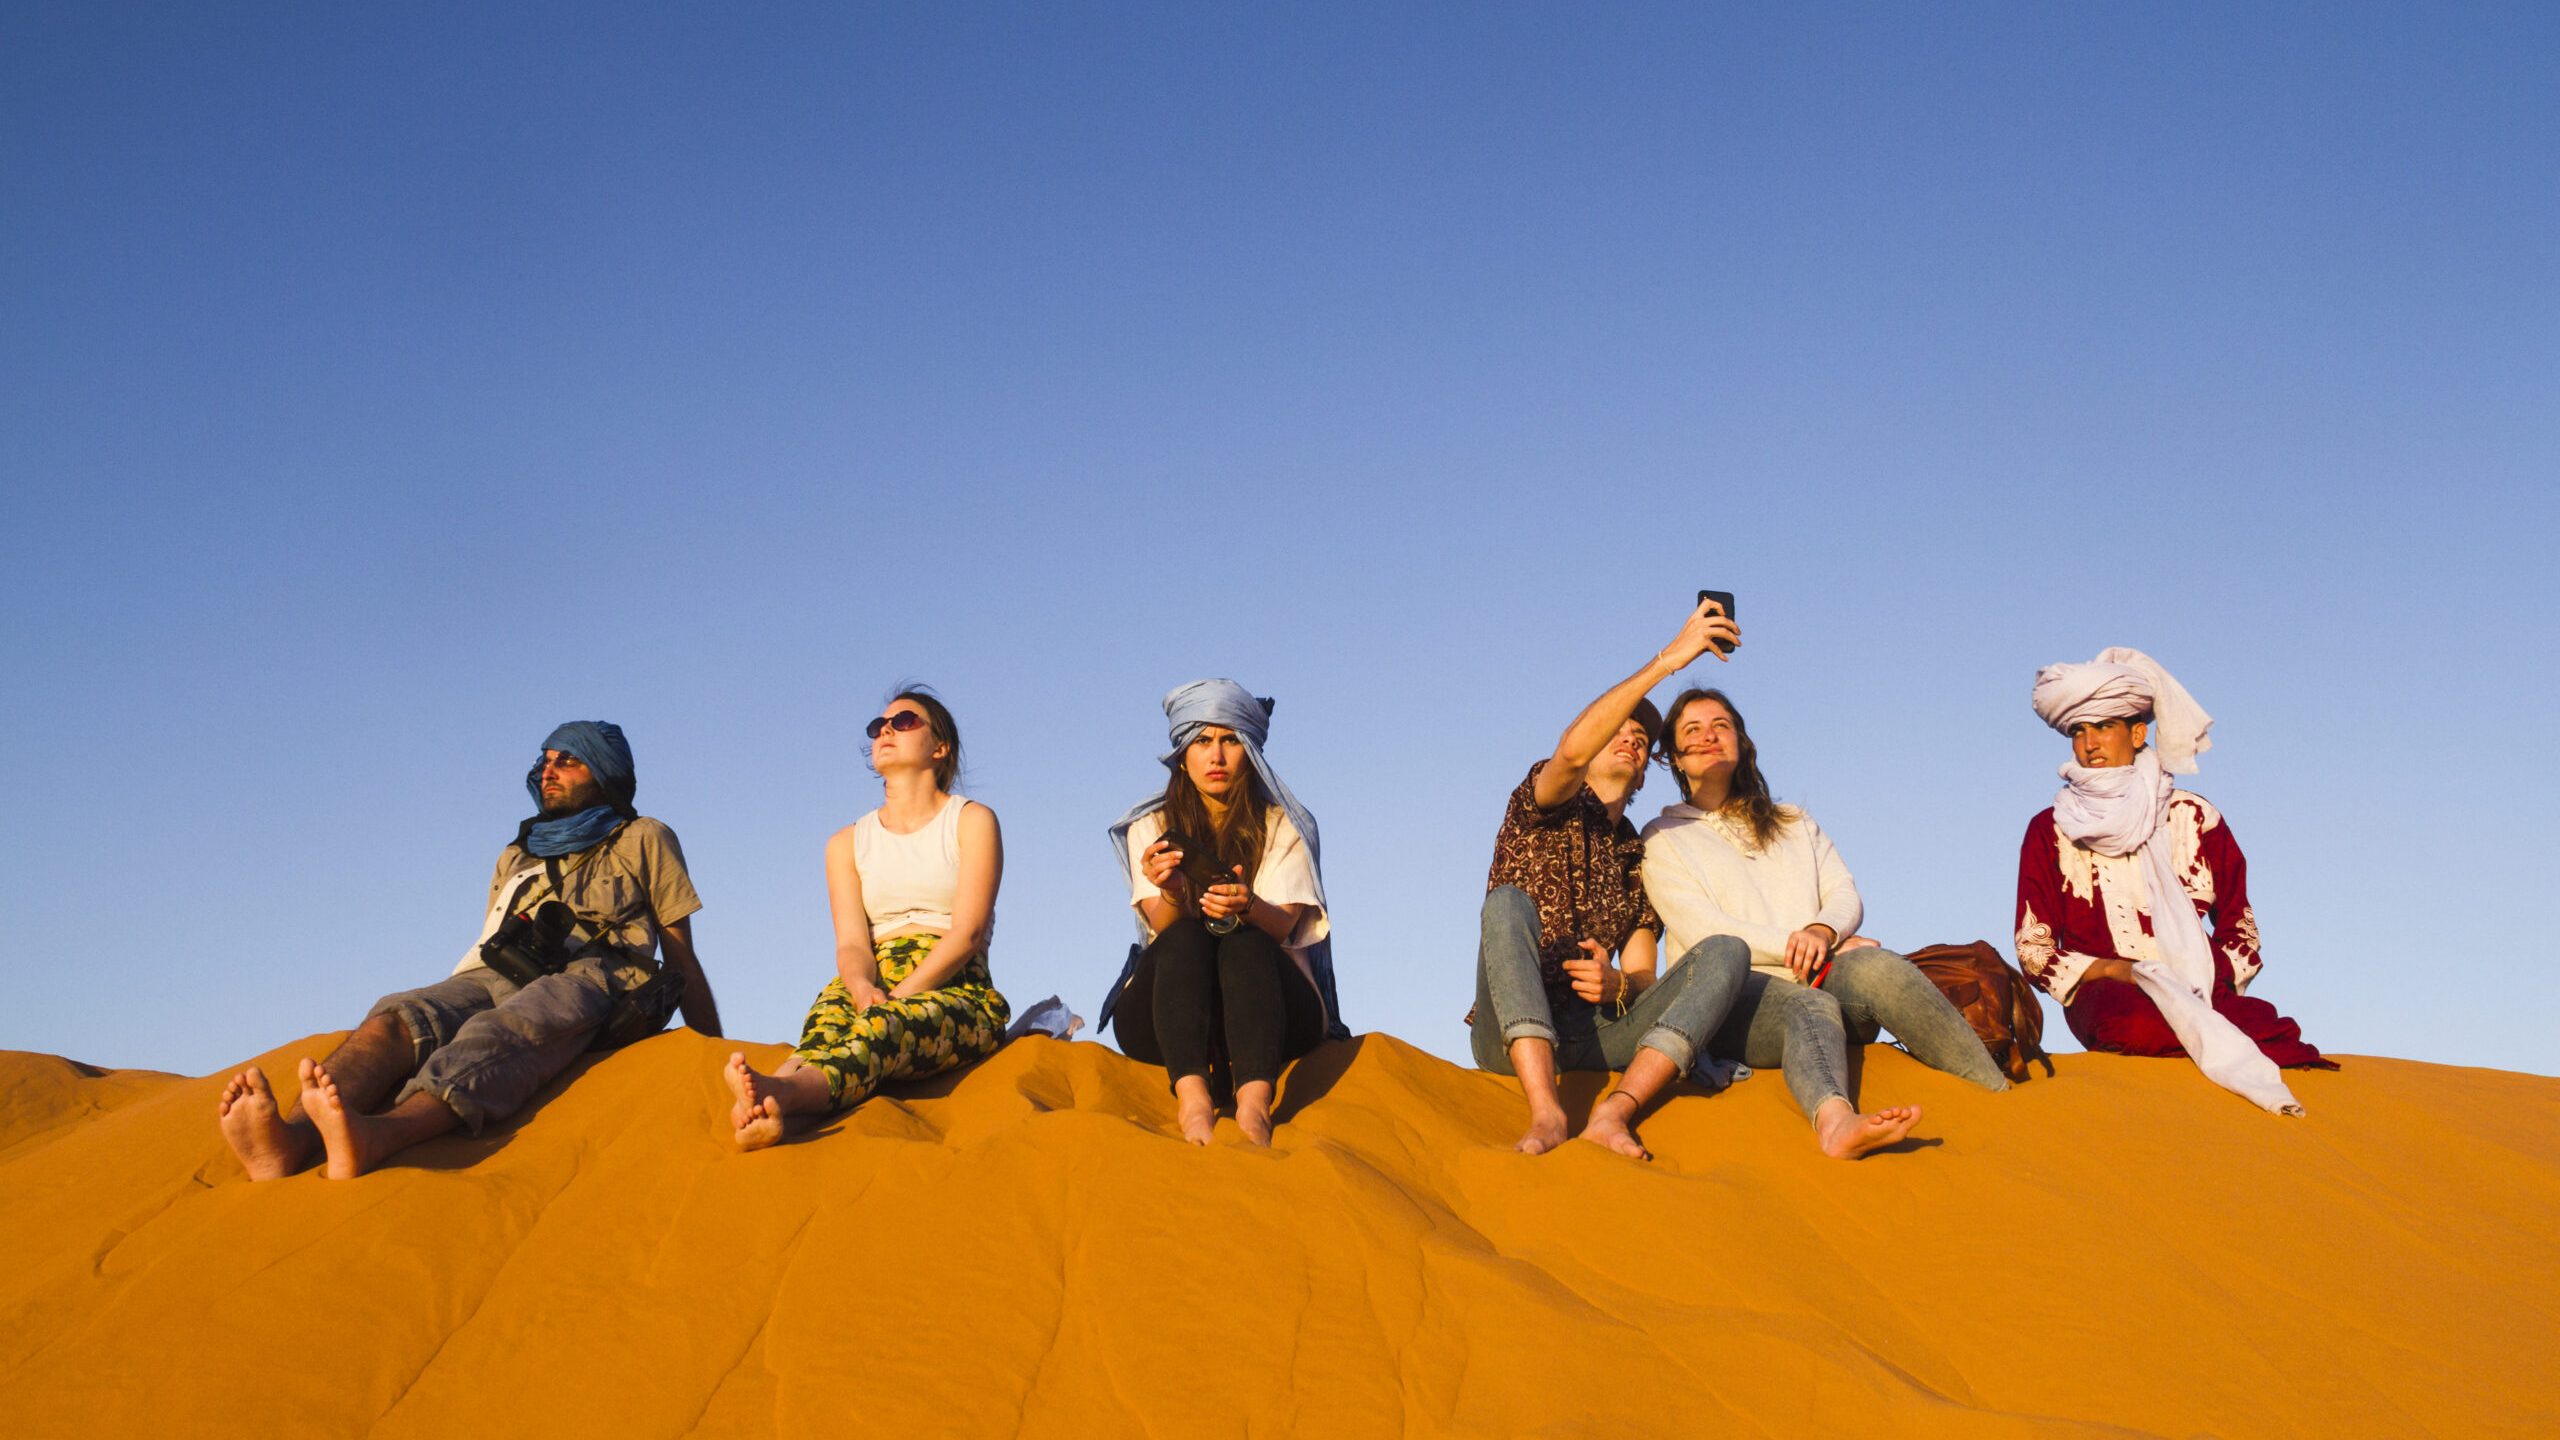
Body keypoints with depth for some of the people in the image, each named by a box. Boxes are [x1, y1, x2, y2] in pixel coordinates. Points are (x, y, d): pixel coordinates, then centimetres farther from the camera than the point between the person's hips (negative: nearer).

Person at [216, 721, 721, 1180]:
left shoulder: (642, 840, 23)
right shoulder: (516, 855, 35)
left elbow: (683, 960, 18)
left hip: (586, 978, -4)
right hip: (498, 978, 4)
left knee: (502, 1031, -38)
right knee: (400, 1015, -29)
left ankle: (376, 1137, -67)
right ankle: (290, 1140, -56)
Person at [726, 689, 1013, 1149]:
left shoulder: (972, 821, 11)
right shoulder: (848, 843, 22)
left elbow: (967, 932, -4)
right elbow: (851, 943, 5)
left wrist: (896, 997, -19)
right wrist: (863, 988, -21)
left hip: (958, 993, -3)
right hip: (876, 991, 3)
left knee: (885, 1025, -38)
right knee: (835, 1001, -35)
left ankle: (785, 1090, -69)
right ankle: (773, 1106, -67)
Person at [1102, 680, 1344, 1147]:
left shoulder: (1282, 827, 9)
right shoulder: (1151, 828, 11)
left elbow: (1282, 925, -8)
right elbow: (1164, 927, -5)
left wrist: (1247, 907, -31)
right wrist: (1172, 894, -29)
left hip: (1268, 1004, -1)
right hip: (1163, 1012, 1)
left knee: (1246, 942, -32)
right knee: (1185, 938, -31)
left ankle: (1255, 1100, -54)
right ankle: (1192, 1095, -52)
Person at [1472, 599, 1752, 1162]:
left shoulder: (1641, 858, 25)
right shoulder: (1540, 807, 12)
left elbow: (1643, 978, 14)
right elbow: (1571, 751, -14)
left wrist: (1615, 984, -12)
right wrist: (1668, 658, -18)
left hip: (1594, 1033, 4)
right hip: (1510, 1034, -4)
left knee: (1724, 949, -17)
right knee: (1509, 901, -32)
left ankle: (1612, 1113, -38)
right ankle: (1546, 1114, -45)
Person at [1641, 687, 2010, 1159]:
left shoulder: (1796, 824, 29)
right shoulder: (1664, 837, 15)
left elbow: (1846, 895, 14)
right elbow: (1700, 930, 0)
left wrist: (1823, 931, -10)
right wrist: (1794, 944, -9)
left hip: (1817, 980, 4)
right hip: (1732, 994, -4)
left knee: (1876, 966, -31)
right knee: (1808, 1005, -38)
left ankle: (2002, 1096, -43)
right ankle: (1834, 1119, -71)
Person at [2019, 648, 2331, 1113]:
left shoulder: (2194, 819, 12)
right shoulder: (2050, 832, 9)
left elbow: (2241, 928, 16)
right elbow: (2034, 949, 6)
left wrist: (2216, 974, -6)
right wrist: (2116, 970, -11)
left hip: (2200, 988, 0)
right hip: (2106, 993, 0)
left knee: (2261, 1018, -35)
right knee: (2139, 1021, -38)